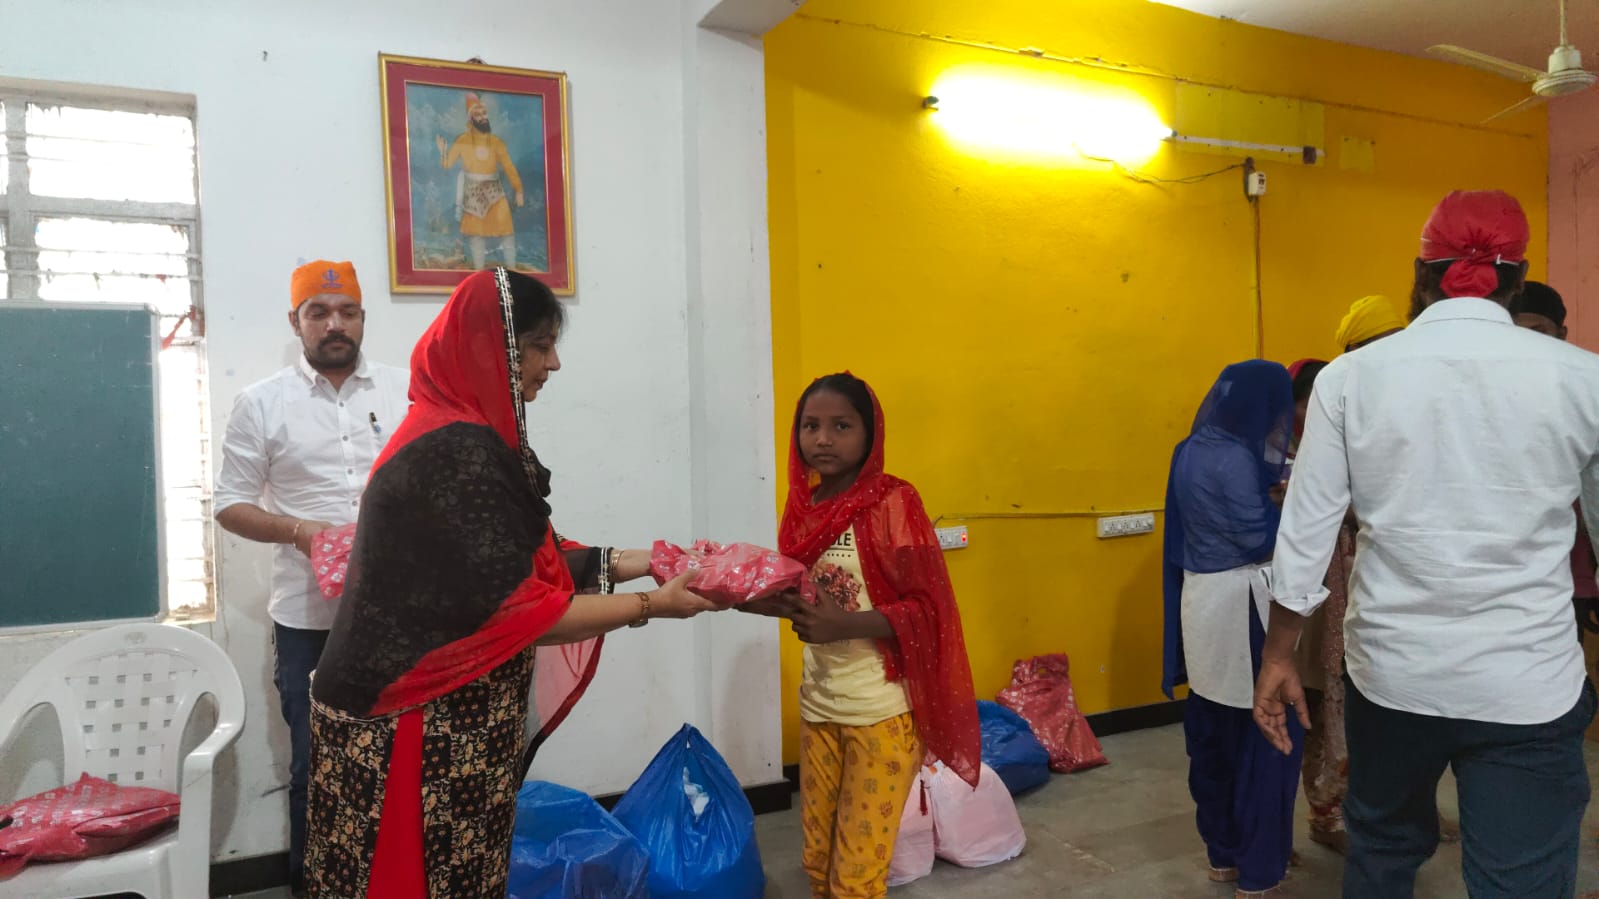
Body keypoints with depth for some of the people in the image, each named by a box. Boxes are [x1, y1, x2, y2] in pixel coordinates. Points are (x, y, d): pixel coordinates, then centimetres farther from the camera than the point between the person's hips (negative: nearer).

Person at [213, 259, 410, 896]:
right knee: (315, 764, 9)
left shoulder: (407, 391, 6)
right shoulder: (262, 404, 3)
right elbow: (230, 506, 4)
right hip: (309, 619, -1)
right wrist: (301, 530, -14)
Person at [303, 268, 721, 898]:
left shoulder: (460, 436, 9)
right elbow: (509, 611, -23)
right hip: (413, 731, -9)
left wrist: (637, 561, 5)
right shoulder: (456, 451, -22)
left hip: (444, 718, 9)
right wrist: (649, 606, -15)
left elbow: (525, 561, 10)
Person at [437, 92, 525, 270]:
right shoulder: (462, 140, 0)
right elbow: (447, 163, -1)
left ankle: (511, 268, 1)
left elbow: (509, 167, 2)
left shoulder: (496, 141, 2)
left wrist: (518, 191, -3)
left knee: (506, 229, -6)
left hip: (494, 190, 1)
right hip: (473, 192, -1)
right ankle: (479, 268, 11)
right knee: (476, 232, 4)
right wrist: (442, 150, -21)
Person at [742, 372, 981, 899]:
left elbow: (926, 610, -16)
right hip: (819, 705, 6)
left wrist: (844, 624, -28)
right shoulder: (804, 504, 3)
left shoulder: (893, 502, -16)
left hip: (881, 711, -6)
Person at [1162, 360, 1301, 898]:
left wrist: (1275, 477, 10)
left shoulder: (1194, 450, 9)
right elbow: (1262, 539, -17)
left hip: (1202, 600, 9)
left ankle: (1223, 852, 31)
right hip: (1239, 607, -9)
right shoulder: (1234, 459, -19)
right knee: (1261, 734, 5)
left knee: (1214, 732, 17)